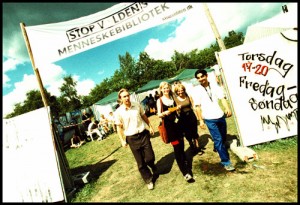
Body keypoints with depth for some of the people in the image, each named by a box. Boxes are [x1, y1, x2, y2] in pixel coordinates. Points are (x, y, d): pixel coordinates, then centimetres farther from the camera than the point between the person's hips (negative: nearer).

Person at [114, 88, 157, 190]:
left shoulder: (137, 105, -3)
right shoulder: (118, 112, -9)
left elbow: (144, 117, 11)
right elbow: (119, 127, -1)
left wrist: (150, 127, 13)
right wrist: (122, 140, -5)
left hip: (143, 134, 1)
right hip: (131, 138, -1)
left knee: (150, 157, 2)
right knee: (140, 162, 7)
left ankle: (153, 168, 38)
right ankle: (149, 180, 28)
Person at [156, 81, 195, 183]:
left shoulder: (172, 97, 7)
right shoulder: (160, 100, -5)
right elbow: (159, 114, -9)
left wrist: (178, 108, -3)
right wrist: (164, 113, -29)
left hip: (176, 123, 5)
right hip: (168, 125, -4)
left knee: (181, 146, 13)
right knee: (177, 148, -6)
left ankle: (185, 163, 40)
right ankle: (186, 173, -4)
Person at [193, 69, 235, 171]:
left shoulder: (215, 86, 3)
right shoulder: (197, 90, -5)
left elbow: (222, 98, -4)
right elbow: (198, 106, -4)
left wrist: (227, 108, -21)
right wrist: (201, 120, -7)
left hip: (220, 116, 4)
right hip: (209, 119, -4)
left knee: (223, 138, 18)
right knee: (218, 140, -5)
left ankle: (217, 147, 48)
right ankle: (226, 162, 5)